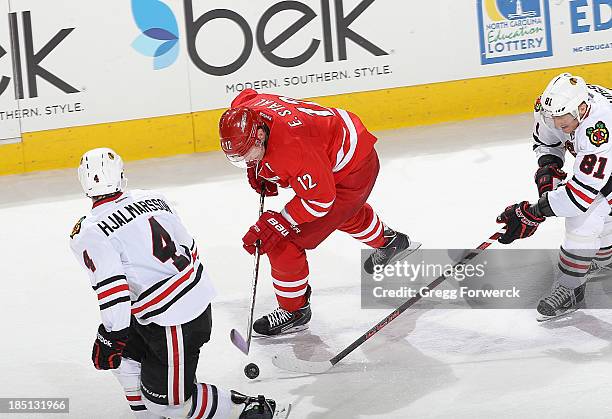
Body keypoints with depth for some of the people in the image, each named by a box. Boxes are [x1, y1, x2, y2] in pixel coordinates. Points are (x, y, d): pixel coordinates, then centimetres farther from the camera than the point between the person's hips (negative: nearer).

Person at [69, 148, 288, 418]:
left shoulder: (89, 234, -14)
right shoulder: (151, 198, 7)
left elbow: (113, 291, -22)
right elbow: (188, 247, 15)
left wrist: (111, 336, -12)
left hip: (174, 324, -9)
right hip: (198, 298, 9)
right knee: (125, 353, 22)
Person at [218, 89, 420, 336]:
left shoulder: (293, 148, -40)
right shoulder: (242, 112, -18)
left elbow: (319, 199, -29)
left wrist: (274, 225, -27)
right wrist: (256, 169, 4)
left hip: (349, 173, -9)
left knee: (283, 244, -9)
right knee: (345, 212, 40)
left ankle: (295, 310, 10)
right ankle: (389, 242, 66)